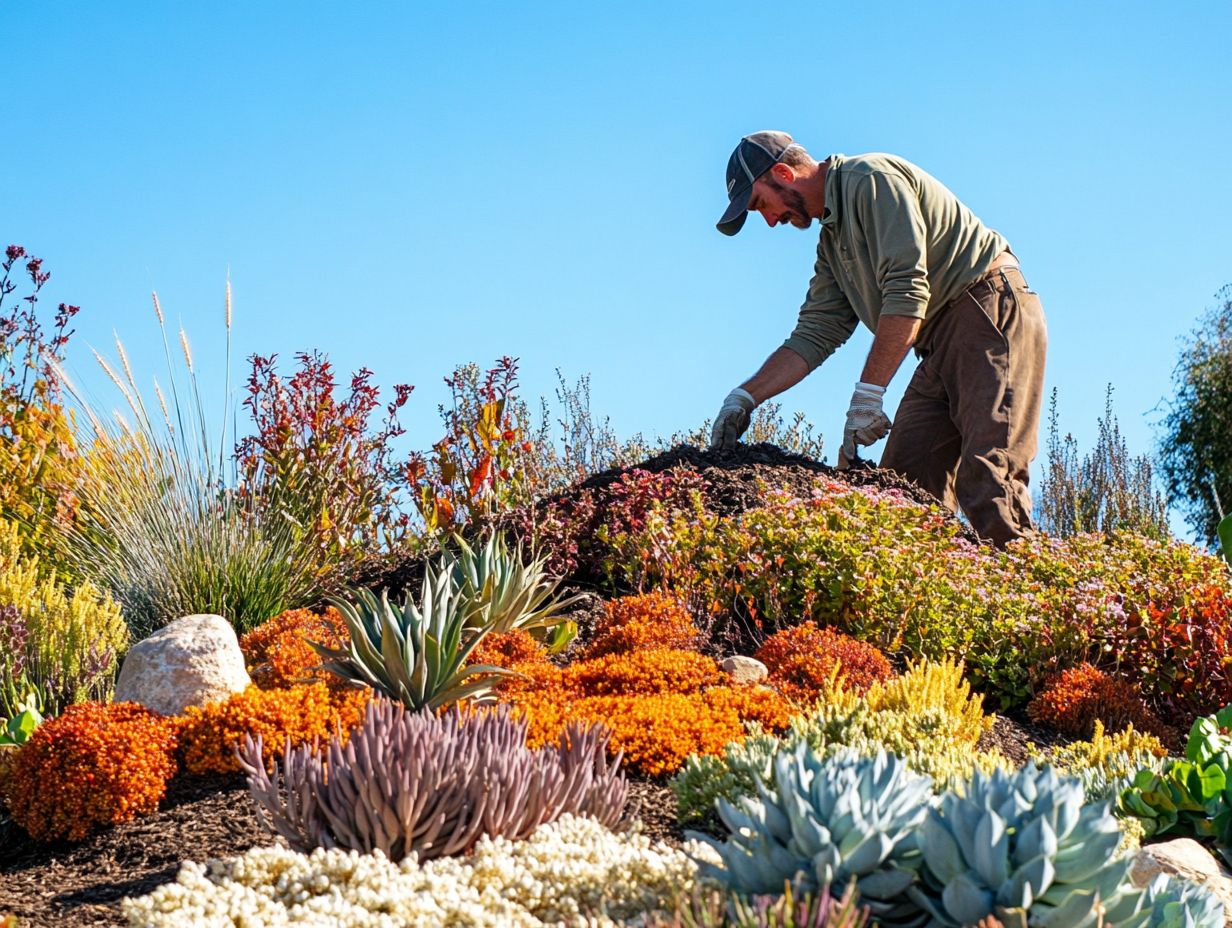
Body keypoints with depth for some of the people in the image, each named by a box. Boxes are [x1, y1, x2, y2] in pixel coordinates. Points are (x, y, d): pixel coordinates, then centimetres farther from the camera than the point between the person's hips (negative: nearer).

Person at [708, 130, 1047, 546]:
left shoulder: (871, 180, -9)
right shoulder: (832, 239, 21)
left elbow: (907, 291, -19)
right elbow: (815, 334, 20)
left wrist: (867, 394, -21)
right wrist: (745, 397, 11)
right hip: (942, 344, 10)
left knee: (985, 477, -21)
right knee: (904, 479, -1)